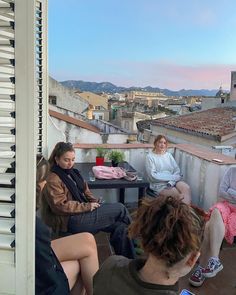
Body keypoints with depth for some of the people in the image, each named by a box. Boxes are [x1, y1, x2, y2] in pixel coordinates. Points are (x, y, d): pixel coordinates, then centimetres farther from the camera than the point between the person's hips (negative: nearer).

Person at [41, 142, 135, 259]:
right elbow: (61, 206, -17)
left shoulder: (73, 172, 15)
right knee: (120, 209, -13)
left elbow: (85, 191, 22)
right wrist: (87, 207, -17)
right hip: (70, 221, -8)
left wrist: (95, 202, 2)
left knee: (120, 227, -14)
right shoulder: (52, 180, -11)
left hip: (83, 213, 8)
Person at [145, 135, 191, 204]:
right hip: (159, 184, -5)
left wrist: (171, 181, -14)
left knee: (187, 188, -27)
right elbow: (153, 176, -10)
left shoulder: (168, 155, 16)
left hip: (173, 181, 5)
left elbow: (177, 170, 6)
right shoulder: (150, 157, 0)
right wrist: (171, 177, -13)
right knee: (181, 195, -27)